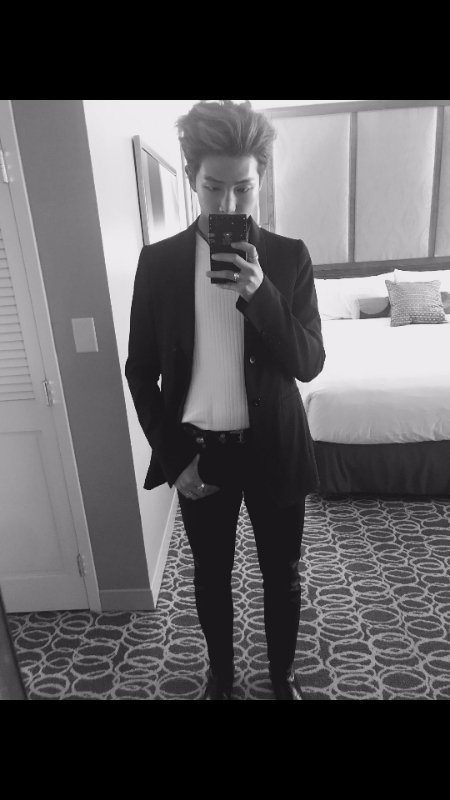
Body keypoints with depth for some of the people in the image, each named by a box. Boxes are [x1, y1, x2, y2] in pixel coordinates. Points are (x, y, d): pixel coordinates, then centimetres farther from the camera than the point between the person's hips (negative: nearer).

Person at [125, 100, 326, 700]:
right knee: (211, 576, 19)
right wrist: (174, 458, -6)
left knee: (282, 576, 17)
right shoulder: (158, 261, -4)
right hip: (198, 451, 1)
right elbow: (141, 371, -2)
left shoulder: (289, 257, -5)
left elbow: (309, 363, -11)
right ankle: (221, 674, 47)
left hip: (272, 448, 0)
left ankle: (283, 674, 46)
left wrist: (259, 291, -26)